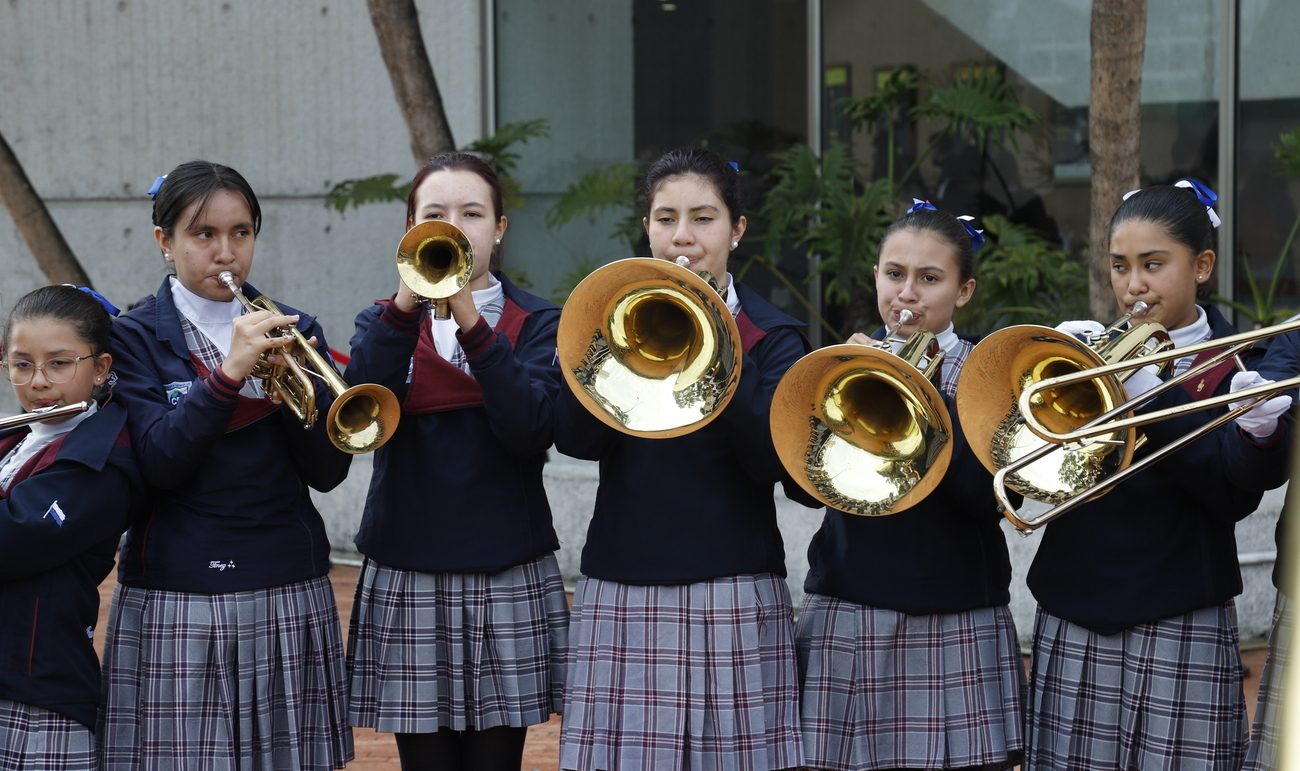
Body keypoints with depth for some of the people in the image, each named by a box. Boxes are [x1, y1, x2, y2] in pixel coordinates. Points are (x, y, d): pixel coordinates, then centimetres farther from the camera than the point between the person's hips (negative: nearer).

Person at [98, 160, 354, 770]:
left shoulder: (292, 331, 10)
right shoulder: (135, 337, 2)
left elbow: (327, 472, 1)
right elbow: (159, 462, -12)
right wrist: (228, 371, -22)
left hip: (290, 600, 3)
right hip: (176, 603, -3)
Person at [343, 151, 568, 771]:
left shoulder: (538, 324, 5)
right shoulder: (384, 323, 9)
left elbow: (532, 429, -14)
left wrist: (471, 323, -22)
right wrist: (404, 305, -22)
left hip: (509, 580, -1)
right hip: (407, 578, 1)